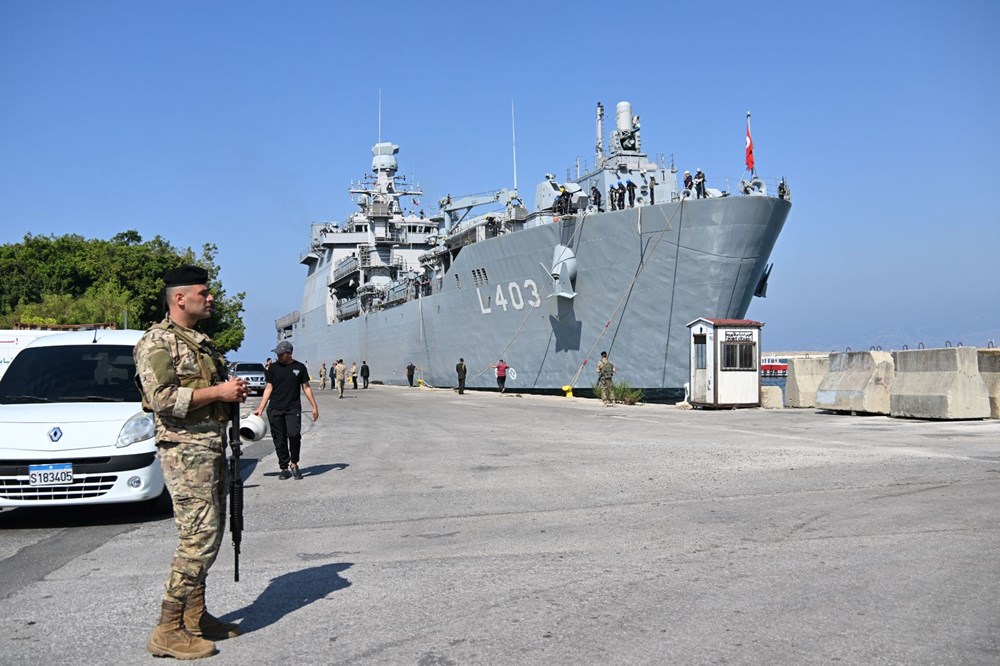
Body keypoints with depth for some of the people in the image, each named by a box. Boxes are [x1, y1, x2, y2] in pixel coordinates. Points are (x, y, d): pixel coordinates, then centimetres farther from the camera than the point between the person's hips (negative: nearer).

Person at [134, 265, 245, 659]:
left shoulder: (200, 341, 19)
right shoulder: (157, 342, -10)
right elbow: (162, 398, -22)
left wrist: (234, 392, 8)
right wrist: (218, 392, -18)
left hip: (212, 447, 10)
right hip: (185, 449, -10)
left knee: (209, 535, 13)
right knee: (198, 537, -11)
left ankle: (195, 616, 23)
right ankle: (168, 631, -3)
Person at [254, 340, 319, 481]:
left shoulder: (299, 367, 6)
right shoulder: (273, 368, 7)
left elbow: (306, 387, 10)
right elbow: (268, 388, 8)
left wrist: (314, 406, 7)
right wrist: (261, 408, 1)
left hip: (293, 409, -1)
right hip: (275, 410, 2)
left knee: (294, 435, -19)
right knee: (279, 440, 3)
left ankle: (294, 463, 1)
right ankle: (284, 468, 14)